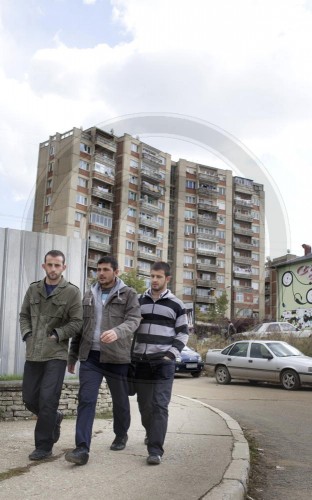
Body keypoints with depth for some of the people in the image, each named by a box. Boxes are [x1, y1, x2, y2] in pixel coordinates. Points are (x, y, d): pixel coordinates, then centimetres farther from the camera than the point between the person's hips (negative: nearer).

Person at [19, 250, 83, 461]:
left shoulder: (72, 292, -4)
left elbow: (77, 322, -5)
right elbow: (24, 315, 16)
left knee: (47, 399, -7)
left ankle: (44, 446, 8)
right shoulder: (33, 289, 9)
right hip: (33, 354, 5)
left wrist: (56, 335, -12)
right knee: (30, 399, 10)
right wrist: (27, 334, 1)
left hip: (56, 354, -5)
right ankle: (54, 418, 38)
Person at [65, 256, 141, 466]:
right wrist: (72, 355, 17)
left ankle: (121, 435, 37)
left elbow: (133, 320, -15)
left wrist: (117, 332, -37)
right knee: (86, 400, -7)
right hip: (90, 356, 3)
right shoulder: (89, 296, 13)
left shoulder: (128, 295, -1)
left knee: (120, 400, 13)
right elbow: (80, 326, 17)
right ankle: (82, 448, -8)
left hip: (117, 357, -3)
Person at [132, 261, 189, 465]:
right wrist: (131, 353, 6)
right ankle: (151, 433, 37)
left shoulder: (176, 305, 1)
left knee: (160, 406, -8)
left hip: (164, 362, -3)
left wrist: (171, 354, -8)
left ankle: (156, 450, -7)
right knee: (144, 404, 12)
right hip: (141, 361, 3)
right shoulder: (139, 301, 9)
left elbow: (183, 334, 4)